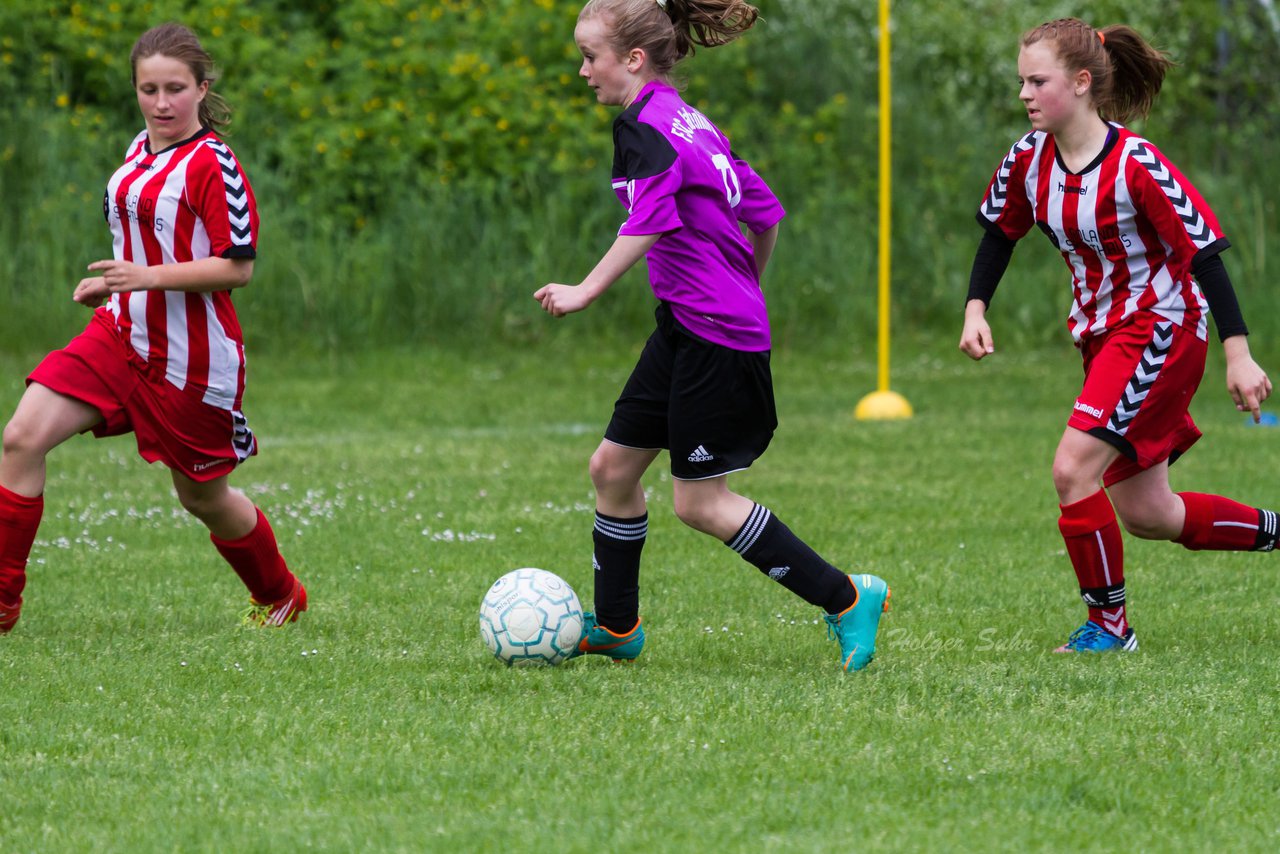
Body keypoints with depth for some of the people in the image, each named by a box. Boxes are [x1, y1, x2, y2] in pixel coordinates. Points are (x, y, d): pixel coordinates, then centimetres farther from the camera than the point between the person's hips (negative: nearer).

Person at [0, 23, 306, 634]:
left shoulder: (212, 164, -15)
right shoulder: (140, 150, 10)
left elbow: (237, 267, -19)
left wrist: (150, 276, -25)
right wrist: (112, 282, 8)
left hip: (191, 358, -7)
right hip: (120, 335, 7)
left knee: (202, 497, 9)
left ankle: (280, 599, 36)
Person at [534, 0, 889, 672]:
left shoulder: (641, 126, -13)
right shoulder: (690, 122, 15)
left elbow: (651, 221, -29)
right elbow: (765, 209, 20)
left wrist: (587, 290, -29)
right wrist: (747, 286, 33)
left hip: (714, 339, -10)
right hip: (686, 329, 10)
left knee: (700, 502, -5)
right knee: (613, 466, 13)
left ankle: (846, 599, -1)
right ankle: (615, 628, 24)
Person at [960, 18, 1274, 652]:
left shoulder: (1136, 166, -22)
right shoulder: (1029, 160, -3)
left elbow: (1204, 250, -20)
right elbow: (999, 230, 15)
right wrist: (975, 308, 0)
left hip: (1163, 329, -8)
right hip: (1102, 333, 8)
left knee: (1073, 469, -19)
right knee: (1144, 515, 10)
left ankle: (1109, 624, -3)